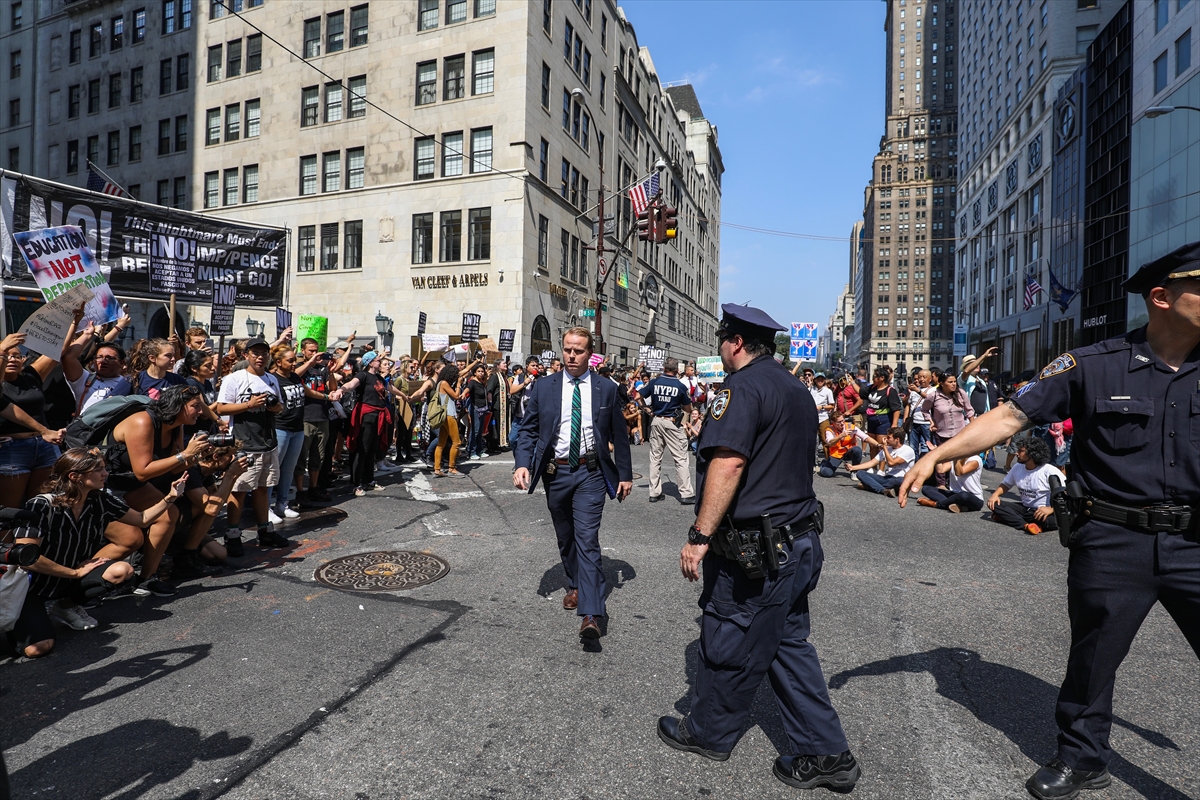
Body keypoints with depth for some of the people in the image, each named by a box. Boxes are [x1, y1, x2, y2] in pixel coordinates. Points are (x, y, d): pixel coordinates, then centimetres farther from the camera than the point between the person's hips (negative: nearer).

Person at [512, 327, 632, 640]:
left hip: (590, 473, -2)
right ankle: (575, 586, 39)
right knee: (565, 537, 17)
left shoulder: (607, 389, 0)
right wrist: (523, 464, -14)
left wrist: (625, 474, 4)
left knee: (587, 538, -10)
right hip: (555, 472, 3)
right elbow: (528, 429, 2)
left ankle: (591, 614, -10)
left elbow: (619, 436, 5)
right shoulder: (543, 387, 2)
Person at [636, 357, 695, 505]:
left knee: (655, 457, 11)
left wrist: (647, 409, 16)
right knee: (681, 459, 1)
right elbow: (688, 410, 1)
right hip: (673, 423, -3)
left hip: (656, 421, 4)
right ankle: (686, 494, 2)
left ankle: (654, 493, 16)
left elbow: (638, 397, 2)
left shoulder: (654, 382, 0)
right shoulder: (680, 386, -6)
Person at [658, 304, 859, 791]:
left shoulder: (743, 386, -16)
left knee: (728, 647, 9)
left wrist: (700, 536, -26)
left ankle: (708, 733, 29)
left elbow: (728, 463, -28)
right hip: (800, 541, 9)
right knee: (788, 646, 19)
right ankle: (825, 752, 27)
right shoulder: (796, 389, 14)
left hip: (755, 553, -9)